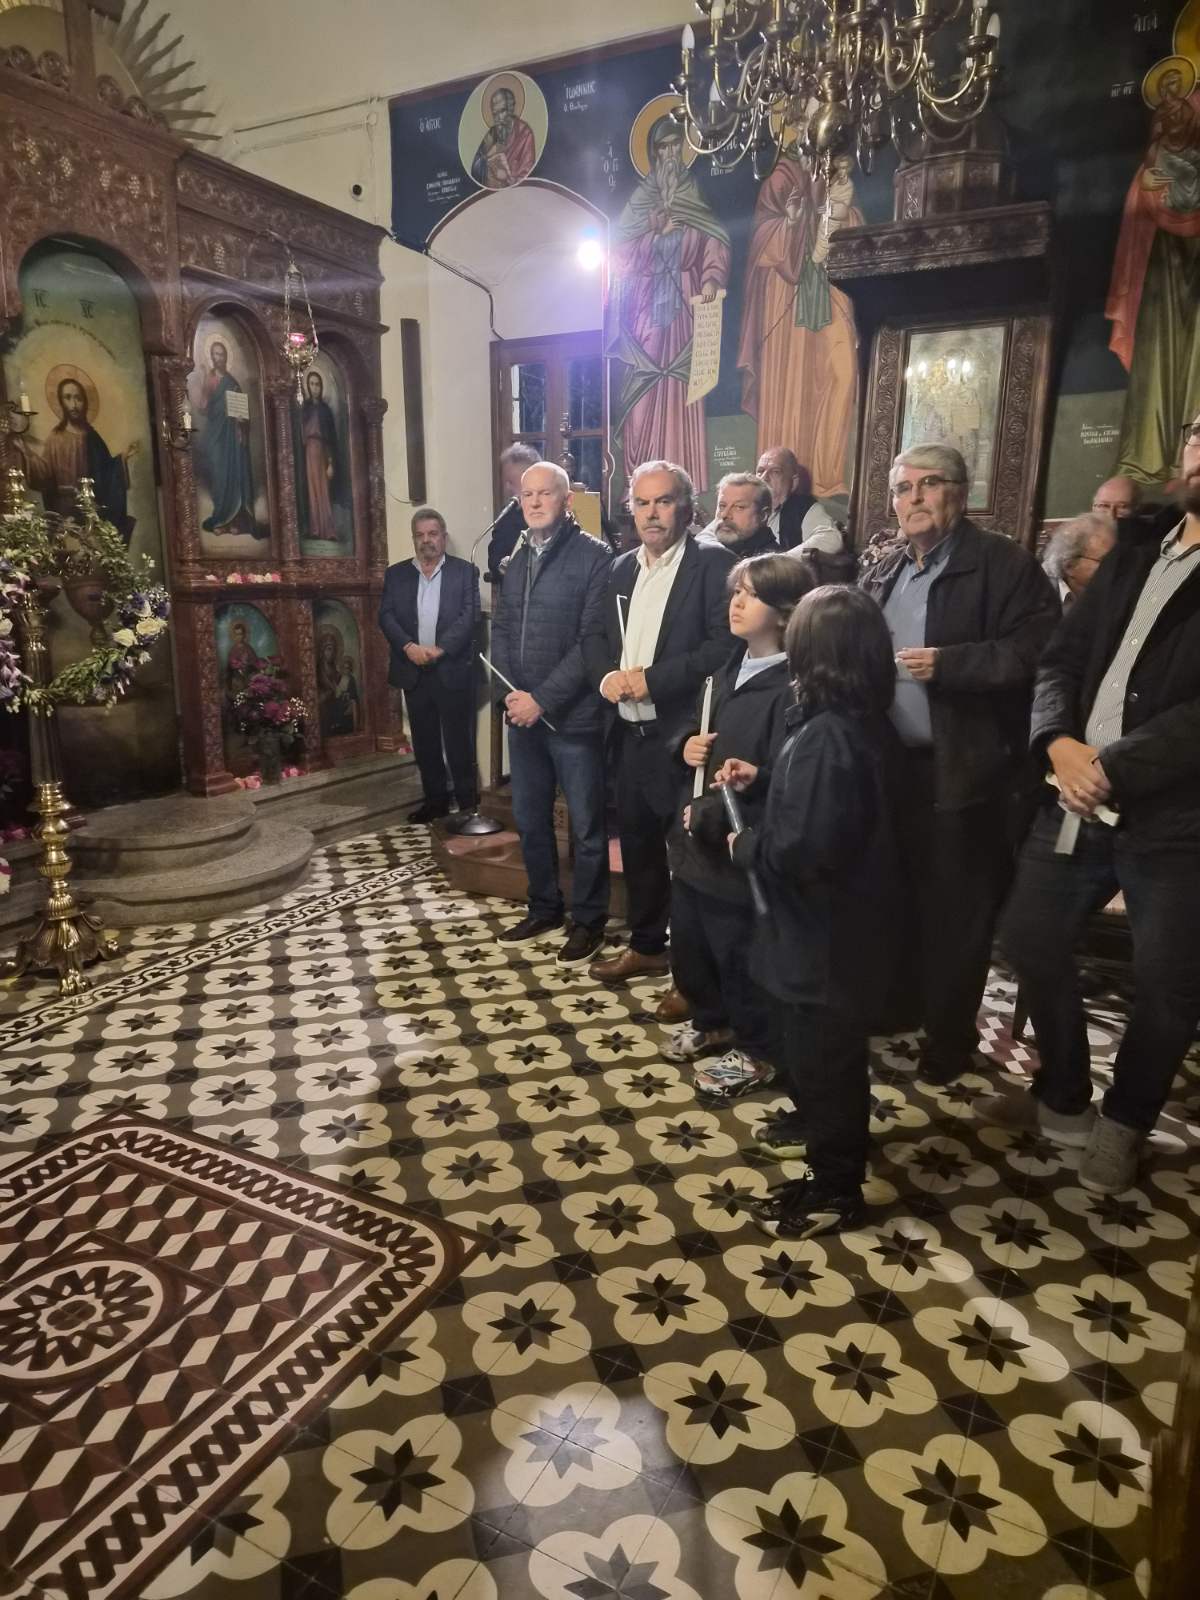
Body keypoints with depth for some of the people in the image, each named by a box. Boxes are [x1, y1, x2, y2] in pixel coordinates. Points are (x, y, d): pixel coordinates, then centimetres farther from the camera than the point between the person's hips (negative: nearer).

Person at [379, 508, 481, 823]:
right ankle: (435, 800, 21)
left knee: (458, 740, 1)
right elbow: (386, 616, 1)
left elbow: (469, 616, -8)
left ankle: (467, 802, 13)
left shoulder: (464, 571, 2)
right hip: (414, 671, 3)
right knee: (424, 742, 9)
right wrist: (409, 646, -16)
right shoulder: (396, 574, 10)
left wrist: (439, 648, -18)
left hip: (453, 670, -3)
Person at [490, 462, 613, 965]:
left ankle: (588, 919, 19)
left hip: (573, 715, -6)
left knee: (586, 825, 4)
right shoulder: (517, 560, 14)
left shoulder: (594, 556, -8)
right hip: (522, 714, 7)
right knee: (529, 819, 15)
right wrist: (510, 693, -5)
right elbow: (501, 630, 12)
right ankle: (544, 908, 32)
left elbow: (593, 640, -14)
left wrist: (543, 699, -16)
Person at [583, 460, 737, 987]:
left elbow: (726, 646, -19)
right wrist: (606, 674, -5)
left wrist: (652, 678, -19)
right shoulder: (622, 568, 13)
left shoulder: (713, 563, -9)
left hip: (684, 734, -7)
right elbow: (595, 635, 16)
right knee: (637, 841, 17)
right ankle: (646, 946, 35)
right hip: (632, 733, 7)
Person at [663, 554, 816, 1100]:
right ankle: (711, 1022, 47)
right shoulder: (730, 669, 8)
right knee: (688, 946, 22)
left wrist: (706, 816, -18)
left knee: (740, 959, 10)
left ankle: (754, 1051, 33)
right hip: (695, 841, 9)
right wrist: (689, 743, -1)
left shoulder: (792, 690, -21)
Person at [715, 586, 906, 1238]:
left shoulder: (826, 736, -29)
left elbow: (802, 849, -32)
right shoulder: (867, 723, 2)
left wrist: (744, 845, -14)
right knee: (814, 1040, 29)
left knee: (823, 1051, 7)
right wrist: (763, 779, 6)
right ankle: (816, 1116, 52)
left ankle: (834, 1190, 25)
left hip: (826, 930, -10)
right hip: (848, 918, 10)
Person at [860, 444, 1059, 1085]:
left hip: (964, 772, -6)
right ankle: (900, 1001, 37)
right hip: (888, 765, 6)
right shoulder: (883, 572, 14)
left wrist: (948, 664, -22)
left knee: (956, 909, 5)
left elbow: (1035, 650, -17)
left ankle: (948, 1034, 21)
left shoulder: (1005, 565, -7)